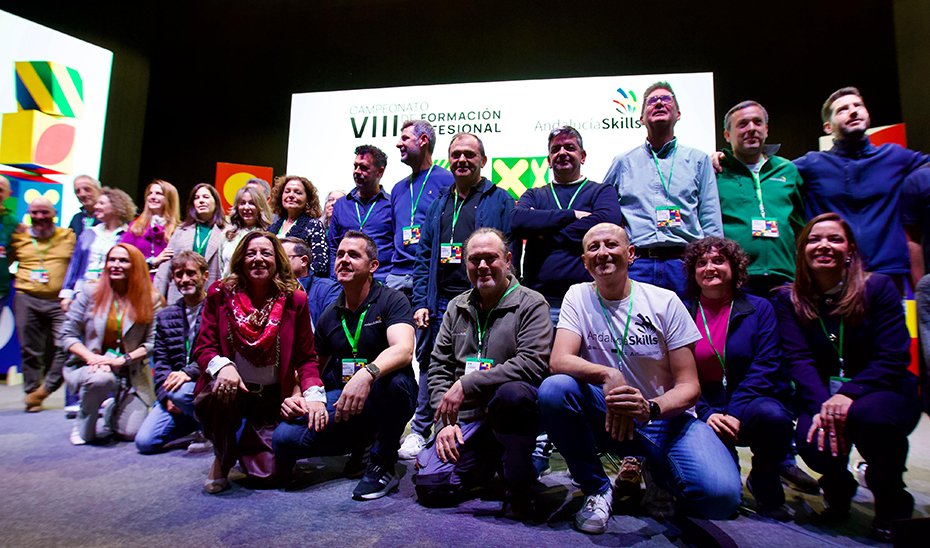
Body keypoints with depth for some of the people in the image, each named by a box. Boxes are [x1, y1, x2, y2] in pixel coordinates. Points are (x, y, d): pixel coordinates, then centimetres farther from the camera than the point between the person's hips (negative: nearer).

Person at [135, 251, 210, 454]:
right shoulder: (165, 316, 15)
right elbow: (160, 361, 10)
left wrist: (189, 372, -25)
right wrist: (166, 396, -4)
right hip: (173, 385, 6)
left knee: (180, 391, -37)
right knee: (145, 441, -9)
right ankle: (199, 417, 17)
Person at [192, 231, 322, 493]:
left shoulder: (294, 300, -3)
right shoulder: (220, 293, -1)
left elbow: (306, 358, -2)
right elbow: (203, 347, -5)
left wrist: (314, 394, -19)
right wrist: (221, 366, -28)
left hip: (273, 397, 1)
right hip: (231, 389, 0)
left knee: (269, 474, -11)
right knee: (218, 393, -37)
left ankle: (246, 443, 29)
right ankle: (223, 459, -2)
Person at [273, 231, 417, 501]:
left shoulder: (391, 301, -5)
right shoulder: (329, 317, 12)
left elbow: (403, 350, -24)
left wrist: (368, 373, -43)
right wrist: (299, 397, -6)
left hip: (383, 399, -4)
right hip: (339, 400, 4)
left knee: (394, 379, -38)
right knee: (284, 439, -19)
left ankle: (383, 464, -12)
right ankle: (363, 442, 7)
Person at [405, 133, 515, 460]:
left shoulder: (500, 201, 4)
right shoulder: (440, 203, 18)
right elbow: (424, 255, 15)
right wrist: (421, 302, 6)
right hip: (440, 302, 4)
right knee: (431, 367, 9)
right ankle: (419, 431, 25)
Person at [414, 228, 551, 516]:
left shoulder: (531, 304, -3)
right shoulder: (457, 308, 14)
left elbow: (534, 363, -19)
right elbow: (438, 367, 13)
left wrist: (466, 385, -21)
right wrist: (446, 421, -1)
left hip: (512, 414, -4)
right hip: (466, 420, 5)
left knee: (512, 392, -38)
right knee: (430, 486, -14)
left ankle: (520, 483, -12)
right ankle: (491, 460, 17)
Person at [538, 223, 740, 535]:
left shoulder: (664, 301, -4)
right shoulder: (579, 296, -2)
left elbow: (689, 385, -6)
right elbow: (559, 361, -15)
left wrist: (651, 409, -27)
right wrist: (607, 375, -35)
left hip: (665, 418, 0)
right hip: (609, 417, 0)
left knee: (721, 494, -27)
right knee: (553, 389, -30)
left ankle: (656, 468, 12)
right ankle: (596, 489, -4)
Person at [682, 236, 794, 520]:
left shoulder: (759, 309, 5)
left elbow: (764, 367, -6)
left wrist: (735, 413, -19)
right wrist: (706, 414, -16)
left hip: (749, 405, 1)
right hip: (704, 414, 0)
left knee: (773, 416, -35)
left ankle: (764, 482, -4)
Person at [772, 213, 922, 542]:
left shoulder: (878, 287, -4)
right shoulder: (789, 299, 0)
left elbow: (892, 358, -11)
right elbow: (799, 360, -9)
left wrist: (848, 395, -28)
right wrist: (822, 406, -27)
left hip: (879, 391, -1)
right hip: (821, 396, 1)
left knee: (868, 415, -36)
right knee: (815, 445, -29)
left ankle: (890, 497, -2)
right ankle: (838, 487, 12)